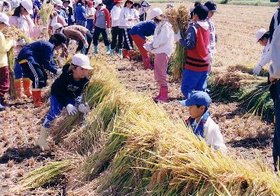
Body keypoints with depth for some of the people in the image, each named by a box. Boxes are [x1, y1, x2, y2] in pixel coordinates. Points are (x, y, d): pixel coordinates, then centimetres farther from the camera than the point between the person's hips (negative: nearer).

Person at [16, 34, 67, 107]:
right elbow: (46, 63, -18)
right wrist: (56, 71, -11)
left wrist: (57, 69, 6)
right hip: (26, 58, -11)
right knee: (38, 77, -19)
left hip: (30, 59, 11)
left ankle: (37, 98, 23)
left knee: (43, 76, 15)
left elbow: (50, 62, 19)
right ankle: (37, 102, -20)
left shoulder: (50, 46, 17)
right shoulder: (49, 46, -17)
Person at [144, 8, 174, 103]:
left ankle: (164, 96, -3)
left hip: (163, 53, -10)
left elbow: (163, 40, -20)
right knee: (157, 74, 14)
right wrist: (150, 45, 4)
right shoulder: (159, 26, 17)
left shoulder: (165, 26, -12)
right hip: (158, 52, 10)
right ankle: (161, 94, 24)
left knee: (161, 74, -8)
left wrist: (153, 45, -10)